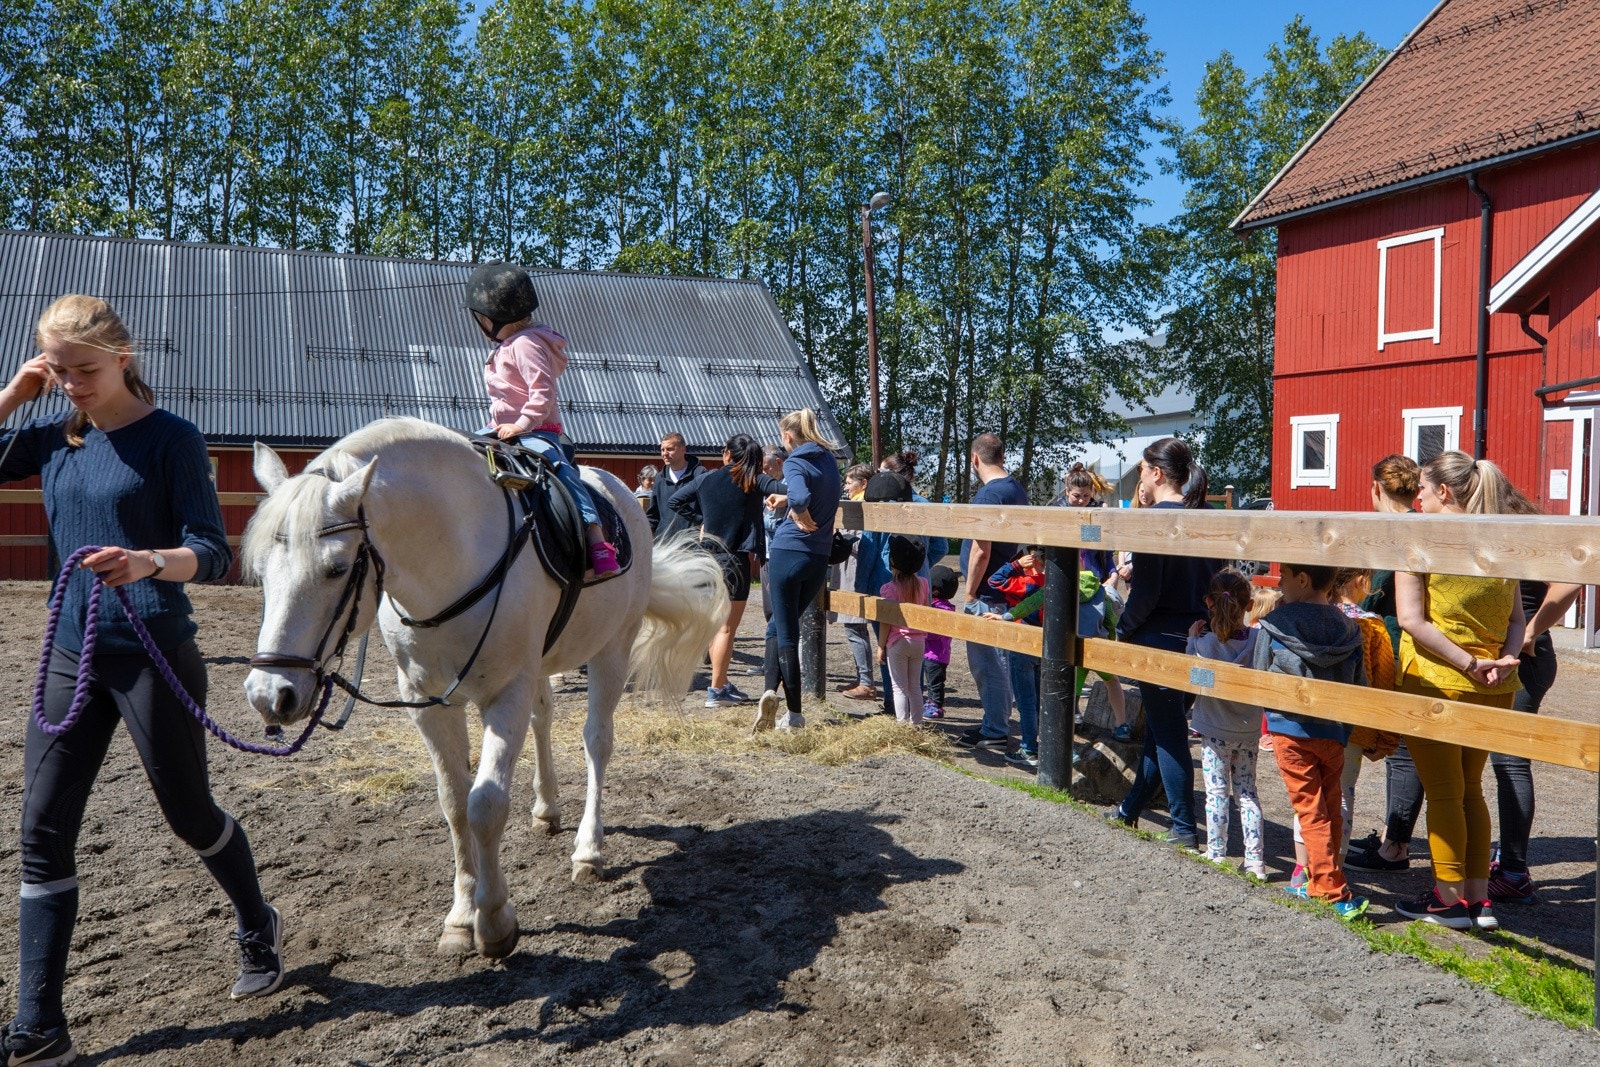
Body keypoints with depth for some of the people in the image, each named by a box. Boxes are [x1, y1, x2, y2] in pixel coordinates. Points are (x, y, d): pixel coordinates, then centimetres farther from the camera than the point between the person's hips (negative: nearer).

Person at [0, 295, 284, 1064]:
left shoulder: (171, 439, -10)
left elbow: (212, 554, -14)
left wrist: (149, 562, -35)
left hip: (154, 657, -5)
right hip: (71, 658, 5)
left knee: (190, 816, 9)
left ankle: (257, 930, 36)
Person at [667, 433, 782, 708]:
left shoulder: (705, 481, 5)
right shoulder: (753, 481, -7)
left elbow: (674, 502, 14)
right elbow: (784, 489, -21)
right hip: (735, 560, -5)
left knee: (717, 624, 16)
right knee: (727, 628, -2)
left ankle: (722, 683, 23)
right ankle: (716, 690, -2)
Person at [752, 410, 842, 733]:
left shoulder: (795, 463, -10)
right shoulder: (829, 460, 11)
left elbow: (800, 497, -30)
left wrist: (799, 515, -12)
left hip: (788, 553, -6)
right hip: (820, 558, 6)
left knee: (786, 631, 2)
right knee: (783, 625, 18)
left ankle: (795, 715, 1)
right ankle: (771, 690, 4)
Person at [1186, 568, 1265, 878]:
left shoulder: (1204, 643, -18)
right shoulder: (1258, 640, -11)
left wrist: (1192, 638, -2)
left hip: (1214, 730, -3)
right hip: (1249, 730, 3)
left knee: (1216, 792, 6)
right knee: (1248, 793, 13)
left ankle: (1216, 855, 10)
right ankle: (1256, 859, 13)